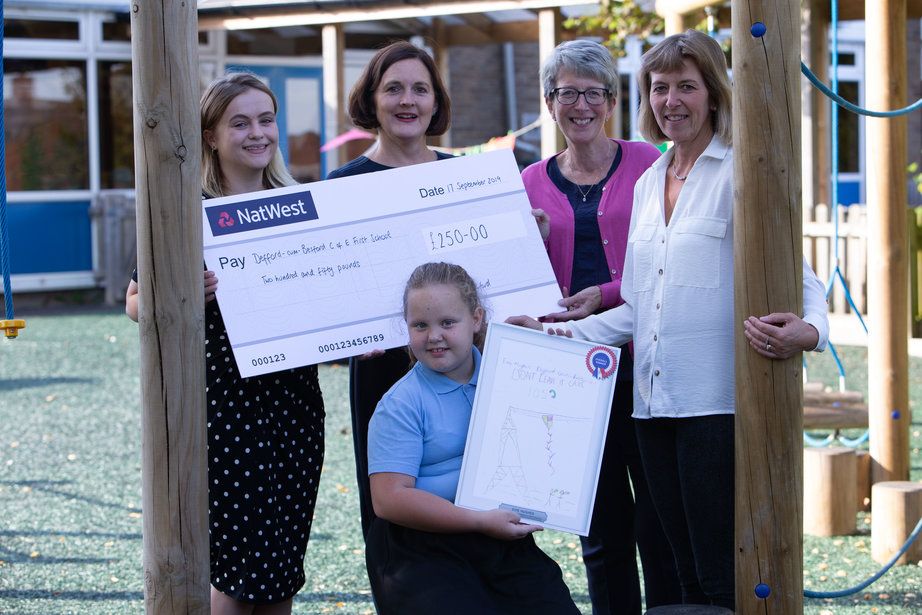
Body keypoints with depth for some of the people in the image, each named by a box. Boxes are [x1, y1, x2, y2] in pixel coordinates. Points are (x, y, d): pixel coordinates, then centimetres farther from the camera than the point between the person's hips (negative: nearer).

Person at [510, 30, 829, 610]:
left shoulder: (739, 173, -4)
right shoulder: (648, 184, 18)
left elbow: (797, 276, -10)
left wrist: (808, 330, -30)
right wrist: (560, 333, 13)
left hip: (717, 403, -7)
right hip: (655, 404, 7)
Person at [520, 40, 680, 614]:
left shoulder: (645, 163, 3)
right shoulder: (534, 182, 12)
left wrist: (609, 293, -15)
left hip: (642, 361, -3)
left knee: (658, 523, -4)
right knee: (602, 529, 8)